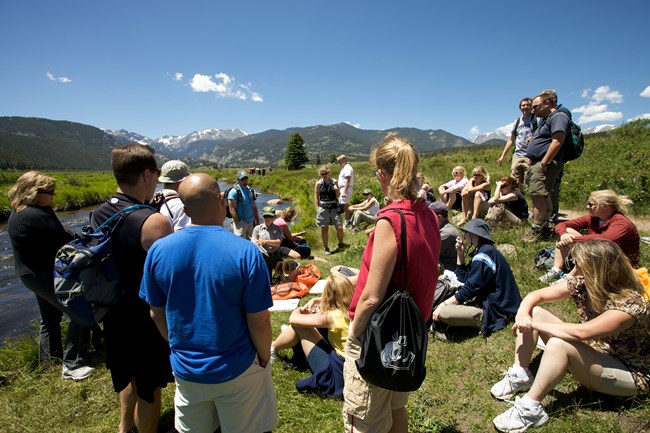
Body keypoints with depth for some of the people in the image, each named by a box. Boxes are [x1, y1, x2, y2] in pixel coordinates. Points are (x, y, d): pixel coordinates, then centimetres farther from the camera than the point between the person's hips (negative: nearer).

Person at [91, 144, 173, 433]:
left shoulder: (98, 215, -4)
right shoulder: (154, 222, -28)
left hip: (114, 314, 8)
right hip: (148, 319, -8)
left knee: (128, 374, 31)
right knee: (149, 388, 15)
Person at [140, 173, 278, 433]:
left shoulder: (158, 251, -12)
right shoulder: (246, 252, -24)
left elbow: (157, 314, 0)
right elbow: (259, 322, -18)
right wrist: (264, 359, 1)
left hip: (185, 369, 4)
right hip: (237, 372, -3)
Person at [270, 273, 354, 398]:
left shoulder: (333, 317, -23)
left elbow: (293, 319, -12)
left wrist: (299, 310, 9)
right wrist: (315, 300, 12)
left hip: (336, 373, -7)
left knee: (298, 325, -2)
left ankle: (272, 349, 24)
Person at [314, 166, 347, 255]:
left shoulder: (334, 182, 5)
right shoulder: (319, 183, 0)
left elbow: (338, 196, 9)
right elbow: (316, 197, 1)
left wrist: (336, 190, -12)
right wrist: (317, 210, -6)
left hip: (334, 208, 2)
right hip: (323, 209, -1)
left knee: (340, 227, -2)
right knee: (324, 229, 5)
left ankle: (341, 244, 23)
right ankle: (326, 248, 18)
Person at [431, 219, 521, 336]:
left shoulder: (484, 254, -19)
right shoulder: (484, 250, 11)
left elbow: (470, 289, -20)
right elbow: (463, 278, 13)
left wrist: (444, 304, -15)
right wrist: (460, 253, 7)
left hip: (495, 312, -10)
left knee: (443, 313, -20)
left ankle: (483, 324, -3)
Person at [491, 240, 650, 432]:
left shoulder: (629, 303, -29)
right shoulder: (582, 284, -9)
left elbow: (580, 332, -42)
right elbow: (535, 295, -5)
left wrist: (533, 324, -31)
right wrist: (523, 315, -27)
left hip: (631, 375, -7)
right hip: (593, 354, 7)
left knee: (559, 343, -36)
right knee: (533, 312, -7)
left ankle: (530, 409, -25)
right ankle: (520, 376, -7)